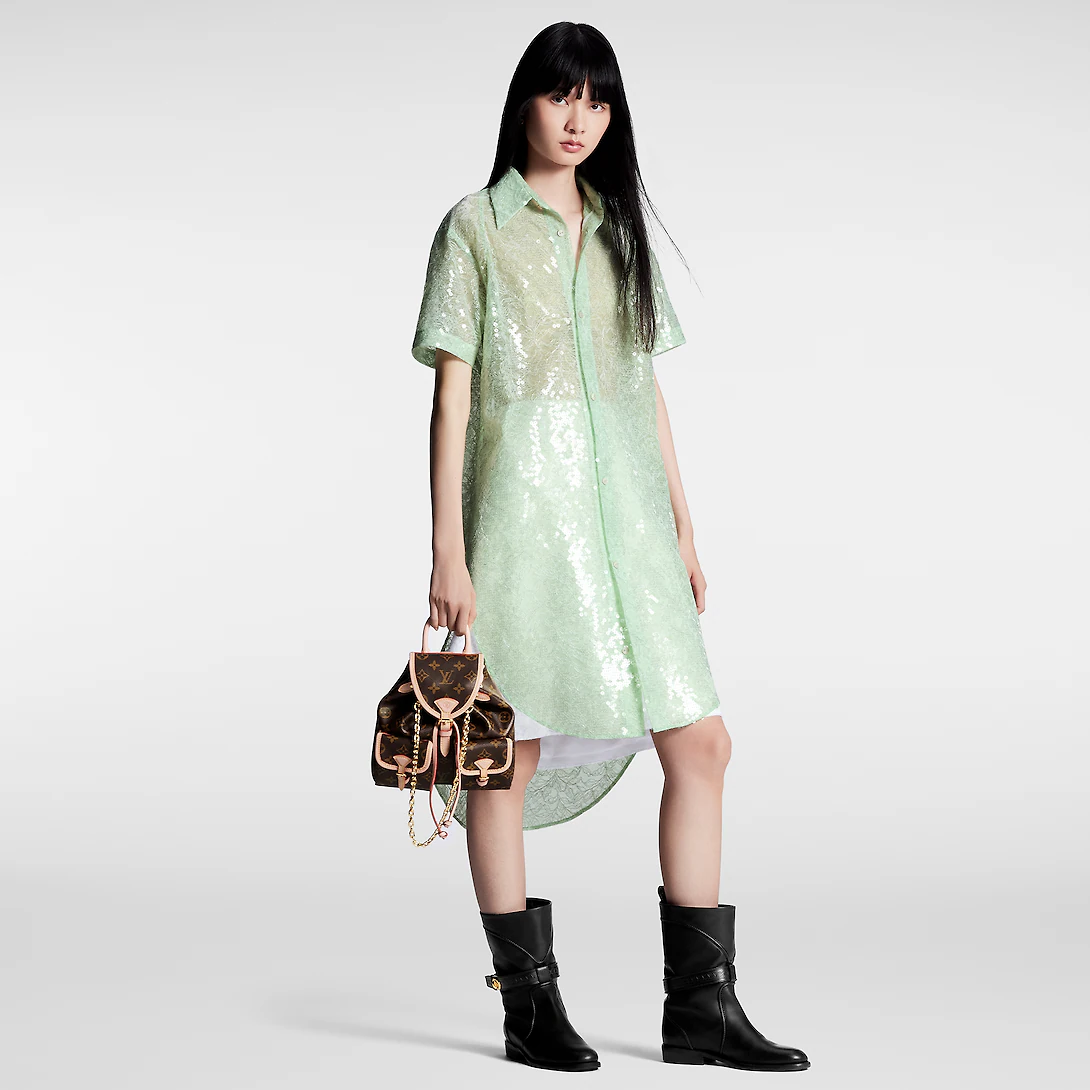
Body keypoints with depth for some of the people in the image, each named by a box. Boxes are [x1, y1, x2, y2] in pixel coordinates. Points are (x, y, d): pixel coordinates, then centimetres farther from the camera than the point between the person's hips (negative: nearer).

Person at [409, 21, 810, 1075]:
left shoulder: (620, 230, 17)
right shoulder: (477, 226, 1)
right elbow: (450, 397, -4)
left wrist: (683, 530, 14)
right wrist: (448, 552, -10)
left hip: (625, 510, 5)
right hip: (523, 503, -5)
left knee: (701, 743, 0)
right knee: (511, 752, -1)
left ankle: (699, 1005, 7)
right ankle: (528, 1003, 11)